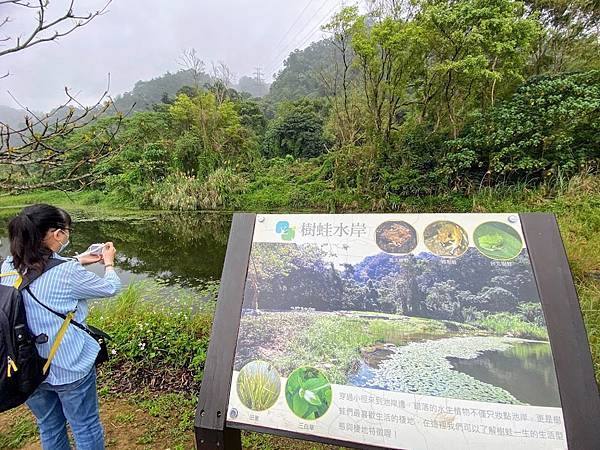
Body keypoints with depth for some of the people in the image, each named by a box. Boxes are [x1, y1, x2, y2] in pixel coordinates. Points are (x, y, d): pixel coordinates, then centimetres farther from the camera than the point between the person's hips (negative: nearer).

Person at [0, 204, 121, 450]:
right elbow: (110, 288, -10)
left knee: (49, 427, 28)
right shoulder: (68, 273, -26)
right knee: (86, 429, 18)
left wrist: (78, 261, 14)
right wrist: (109, 262, 7)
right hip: (69, 367, -6)